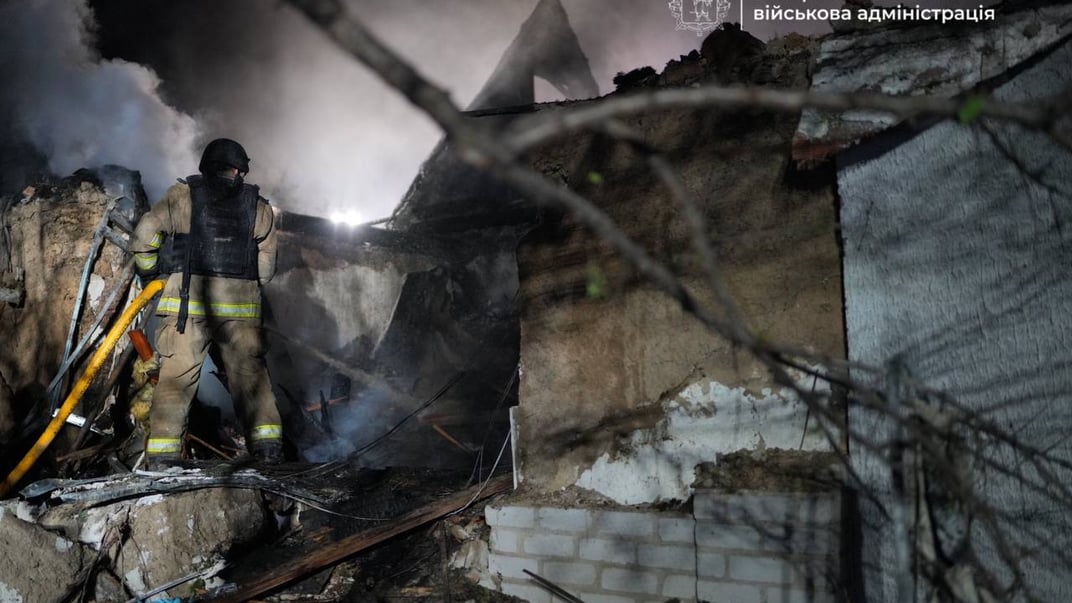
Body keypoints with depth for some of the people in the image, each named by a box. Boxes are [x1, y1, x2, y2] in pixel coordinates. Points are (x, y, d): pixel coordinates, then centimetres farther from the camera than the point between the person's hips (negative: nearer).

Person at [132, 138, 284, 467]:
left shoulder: (182, 195, 7)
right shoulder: (257, 205, 11)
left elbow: (145, 234, 4)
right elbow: (266, 263, 8)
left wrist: (149, 272, 20)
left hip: (187, 302, -1)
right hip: (240, 304, 1)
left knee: (176, 376, 2)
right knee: (250, 372, 8)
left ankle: (163, 455, 0)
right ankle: (268, 442, 4)